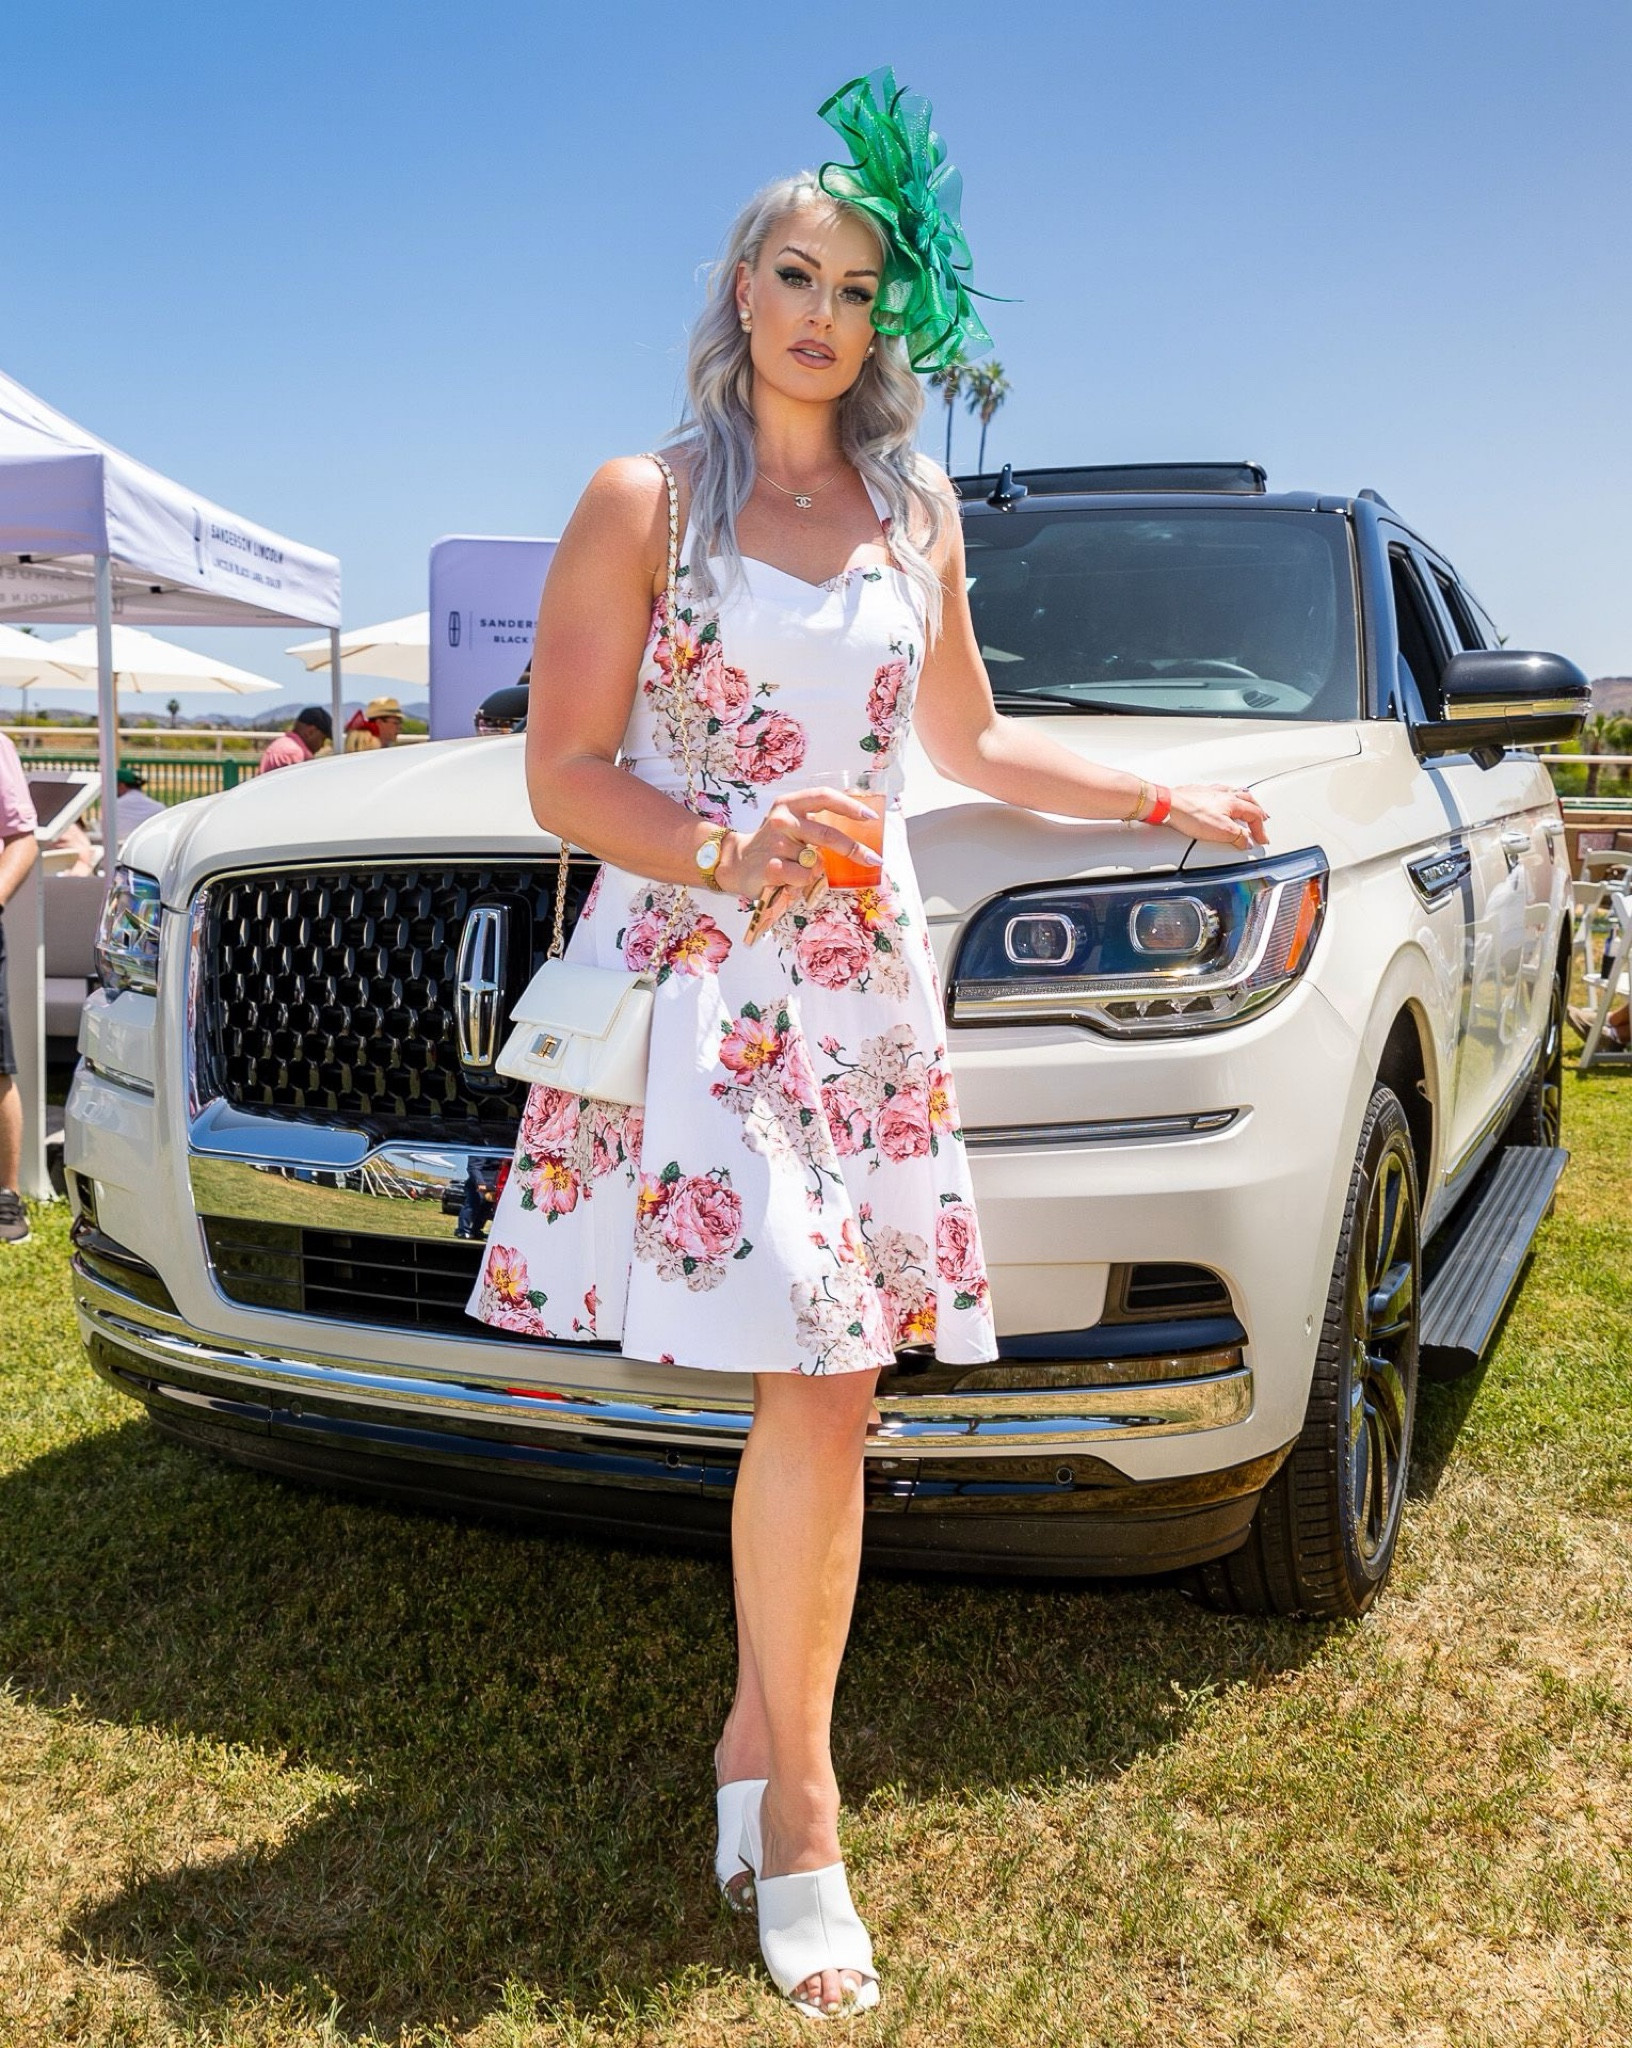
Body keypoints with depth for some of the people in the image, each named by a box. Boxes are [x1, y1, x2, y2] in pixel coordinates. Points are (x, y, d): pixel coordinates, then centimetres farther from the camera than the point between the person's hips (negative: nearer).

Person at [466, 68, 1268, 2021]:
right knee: (818, 1388, -13)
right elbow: (563, 777, -2)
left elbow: (968, 739, 27)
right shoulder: (641, 501, 3)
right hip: (697, 980, -4)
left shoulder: (917, 512, 16)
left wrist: (1169, 804, 29)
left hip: (867, 988, 5)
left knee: (826, 1393, 1)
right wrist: (729, 853, -18)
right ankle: (799, 1801, 3)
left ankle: (756, 1735, 19)